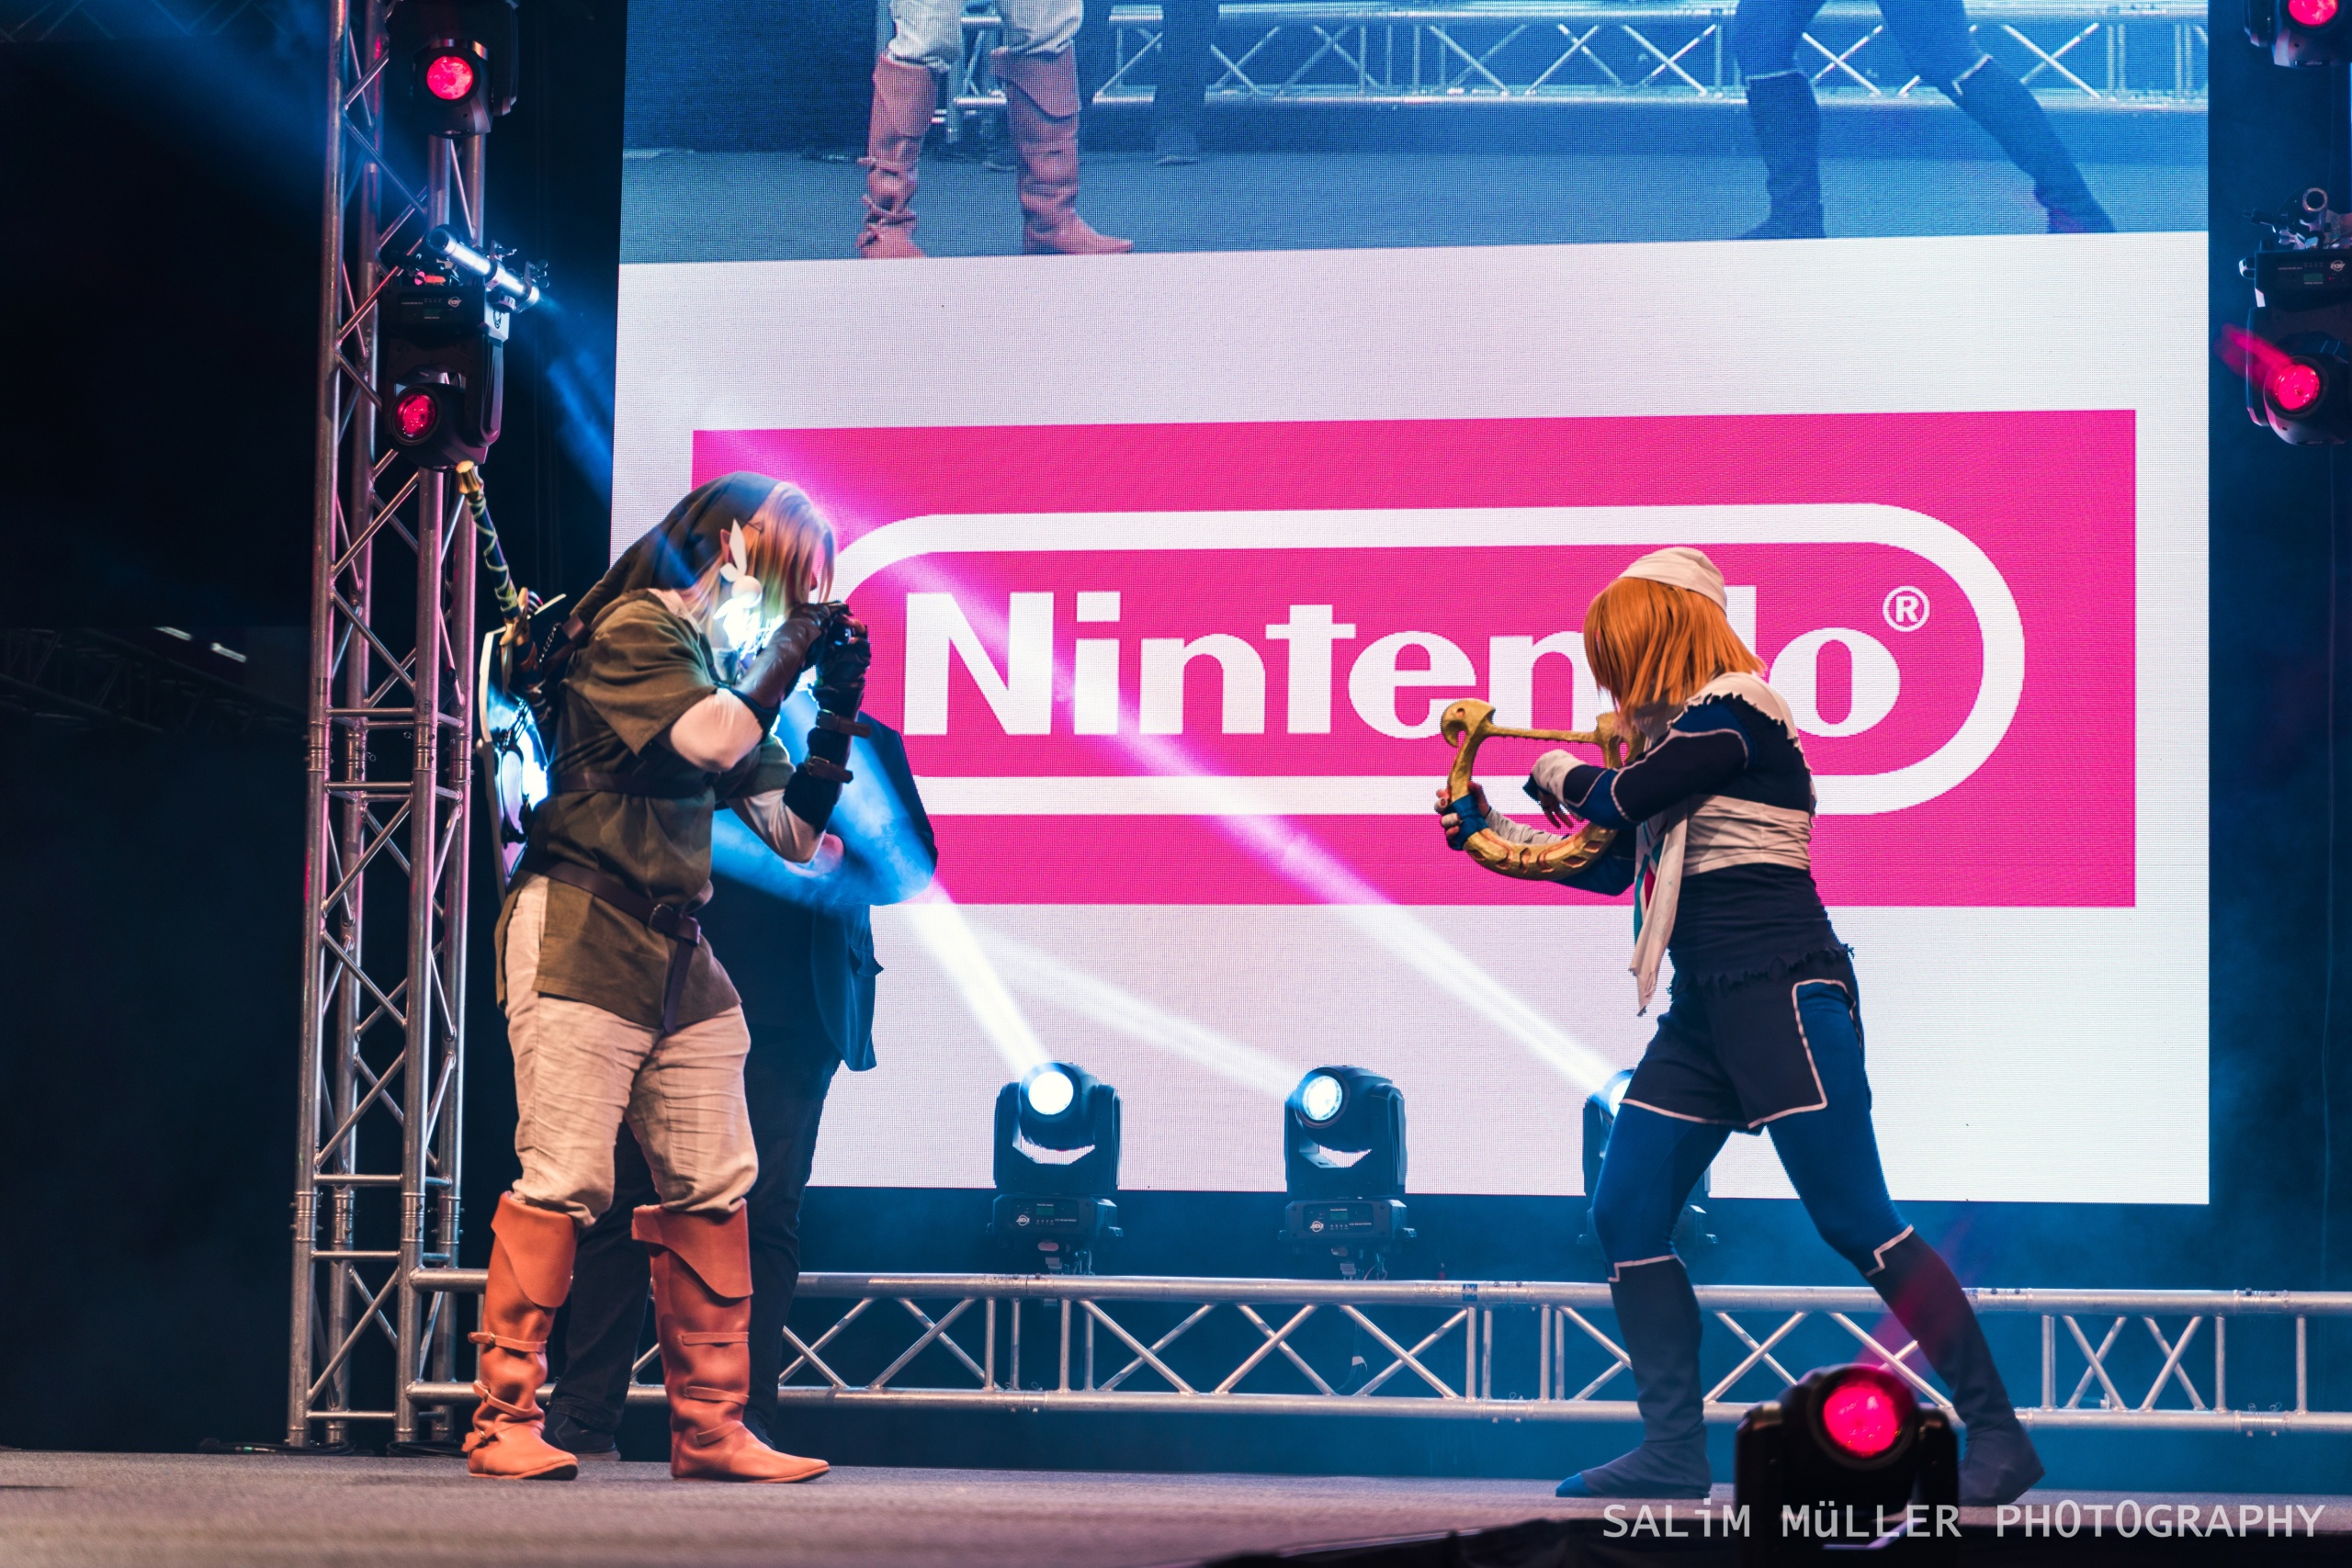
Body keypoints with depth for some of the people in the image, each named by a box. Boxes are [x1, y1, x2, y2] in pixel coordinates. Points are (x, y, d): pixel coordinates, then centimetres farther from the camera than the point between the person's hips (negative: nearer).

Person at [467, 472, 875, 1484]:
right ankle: (503, 1419, -8)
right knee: (565, 1177, -12)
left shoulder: (726, 666, 20)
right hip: (581, 934, -9)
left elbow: (796, 834, 20)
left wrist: (837, 714, 8)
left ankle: (710, 1428, 8)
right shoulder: (635, 628, -5)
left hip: (677, 954, 9)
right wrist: (789, 658, -8)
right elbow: (711, 742, -22)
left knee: (712, 1187, 4)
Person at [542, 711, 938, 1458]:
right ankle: (583, 1417, 3)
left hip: (788, 1013, -1)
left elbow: (911, 865, 4)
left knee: (764, 1210, -3)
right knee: (623, 1198, -2)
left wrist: (839, 859, -15)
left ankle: (744, 1418, 1)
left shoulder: (860, 741, 13)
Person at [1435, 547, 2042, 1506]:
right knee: (1626, 1218, 2)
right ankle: (1675, 1449, 5)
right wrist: (1486, 829, 27)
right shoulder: (1679, 735, 20)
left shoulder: (1734, 712, -7)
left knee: (1856, 1223, -13)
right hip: (1706, 1006, 10)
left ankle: (1997, 1435, -10)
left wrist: (1555, 774, 8)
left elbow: (1619, 801, -13)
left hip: (1782, 991, -9)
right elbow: (1610, 865, 28)